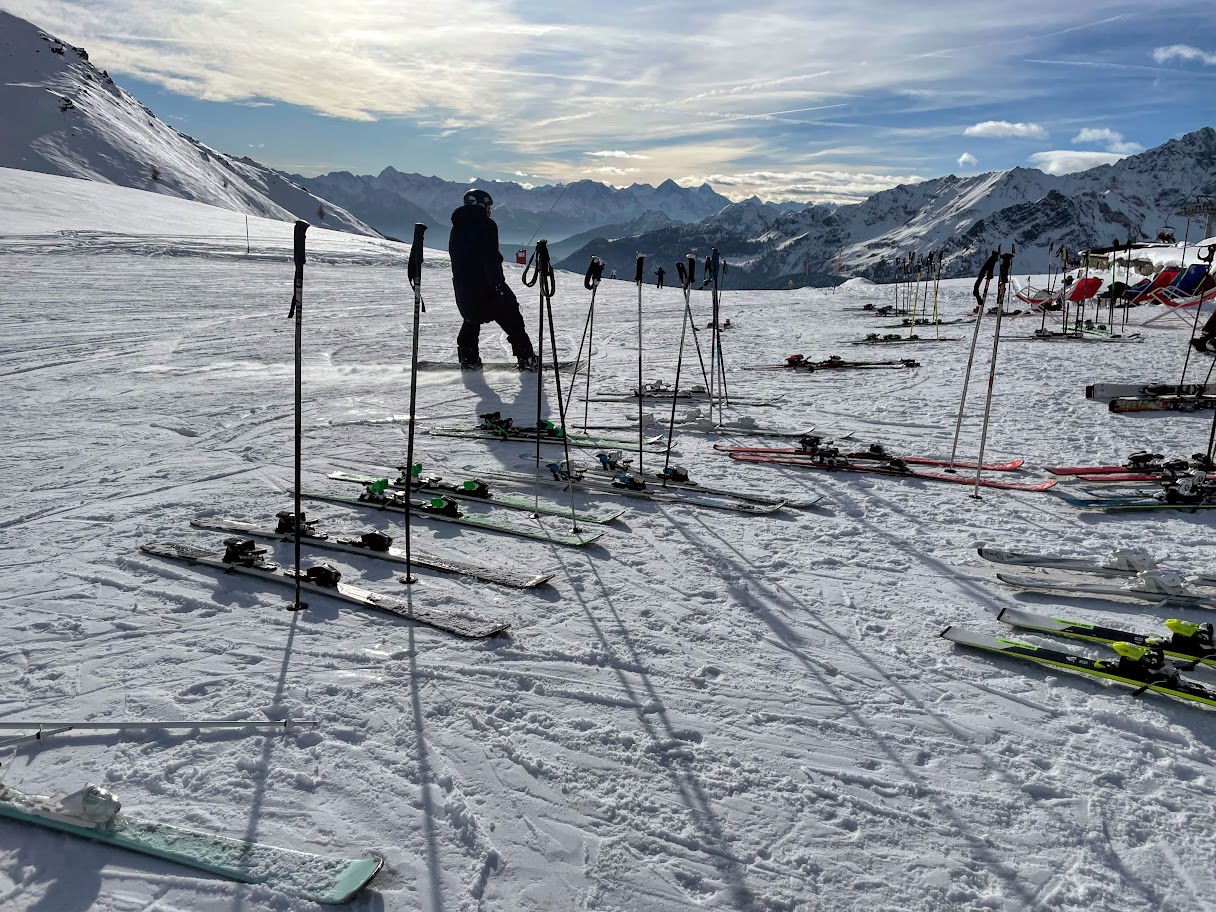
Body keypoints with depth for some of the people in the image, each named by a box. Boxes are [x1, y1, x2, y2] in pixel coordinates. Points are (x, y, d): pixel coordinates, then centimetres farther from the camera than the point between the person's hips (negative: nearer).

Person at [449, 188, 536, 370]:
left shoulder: (457, 227, 10)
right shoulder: (486, 225, -11)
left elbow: (454, 255, 15)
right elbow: (491, 258, -20)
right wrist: (497, 282, -18)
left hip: (462, 285, 6)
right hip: (486, 285, -6)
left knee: (472, 320, 24)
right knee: (512, 321, 5)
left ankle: (468, 359, 19)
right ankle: (526, 358, 5)